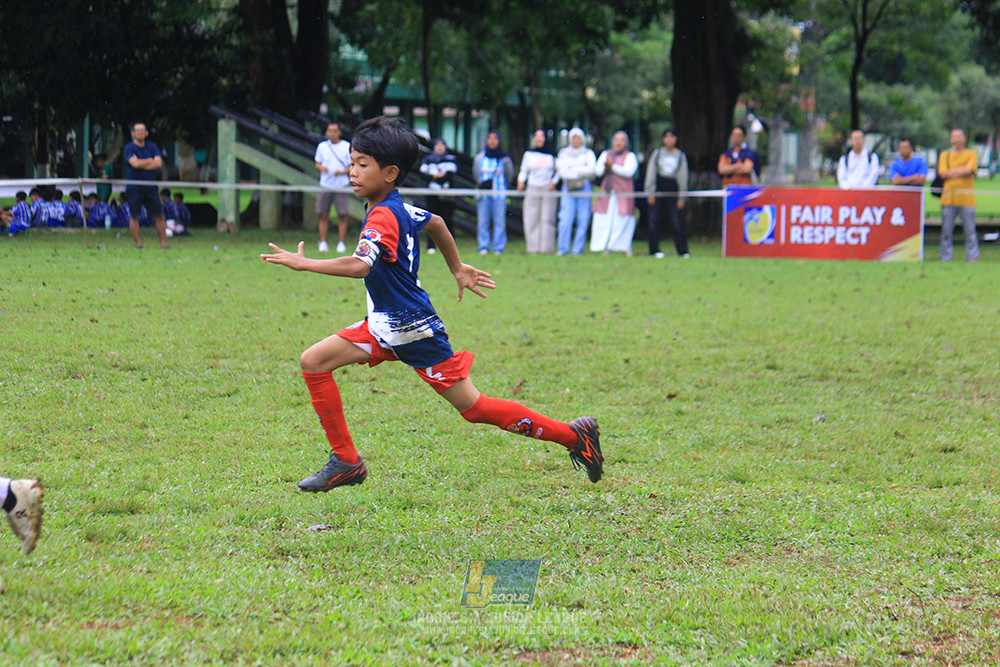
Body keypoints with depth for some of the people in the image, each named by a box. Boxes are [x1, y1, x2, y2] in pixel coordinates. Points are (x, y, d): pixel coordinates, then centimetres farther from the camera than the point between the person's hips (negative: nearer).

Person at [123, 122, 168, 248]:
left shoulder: (152, 147, 10)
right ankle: (138, 242, 2)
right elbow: (135, 163, -16)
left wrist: (142, 165, -10)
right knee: (134, 216, -3)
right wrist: (150, 161, -3)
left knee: (159, 216, 2)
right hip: (134, 187, -3)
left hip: (150, 186, 3)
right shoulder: (129, 148, -1)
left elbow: (159, 163, -3)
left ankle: (163, 242, 8)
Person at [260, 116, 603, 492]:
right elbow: (435, 223, 23)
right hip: (386, 326, 10)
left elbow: (359, 265, -41)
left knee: (474, 408, -2)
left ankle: (573, 435, 9)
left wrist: (303, 263, -39)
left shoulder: (382, 218, -24)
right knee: (313, 362, 0)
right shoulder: (398, 208, 5)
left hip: (414, 331, -10)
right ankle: (346, 463, 5)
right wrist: (457, 270, 35)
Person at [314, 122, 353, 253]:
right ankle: (323, 243, 5)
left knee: (342, 215, -4)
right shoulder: (322, 146, 8)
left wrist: (342, 172, -16)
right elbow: (317, 163, 17)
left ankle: (341, 243, 2)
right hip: (325, 184, 2)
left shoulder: (347, 147, 1)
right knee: (323, 215, 0)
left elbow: (353, 166, 2)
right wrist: (321, 167, -7)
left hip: (341, 187, -2)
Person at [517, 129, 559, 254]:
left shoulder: (552, 154, 5)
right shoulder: (529, 154, 8)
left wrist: (554, 182, -3)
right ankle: (533, 247, 0)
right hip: (533, 189, 1)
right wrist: (520, 181, -5)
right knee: (532, 219, -4)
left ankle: (547, 248, -2)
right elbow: (524, 170, 12)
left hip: (548, 189, -1)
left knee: (547, 219, -5)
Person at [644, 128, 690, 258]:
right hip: (658, 186, 0)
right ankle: (654, 249, 5)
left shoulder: (680, 155, 8)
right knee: (654, 220, -2)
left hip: (673, 187, 0)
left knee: (676, 221, -7)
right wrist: (650, 193, -3)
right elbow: (650, 173, 6)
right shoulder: (657, 153, 7)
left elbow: (683, 178, 9)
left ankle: (683, 250, -4)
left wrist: (681, 198, 4)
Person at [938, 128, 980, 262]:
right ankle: (945, 258, 6)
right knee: (946, 230, 0)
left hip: (967, 199, -2)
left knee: (970, 230, -5)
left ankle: (973, 258, -2)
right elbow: (943, 173, 2)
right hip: (948, 198, 2)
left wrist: (952, 172, -2)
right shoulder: (944, 155, 17)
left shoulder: (971, 154, 10)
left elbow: (969, 169, -8)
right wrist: (961, 171, -2)